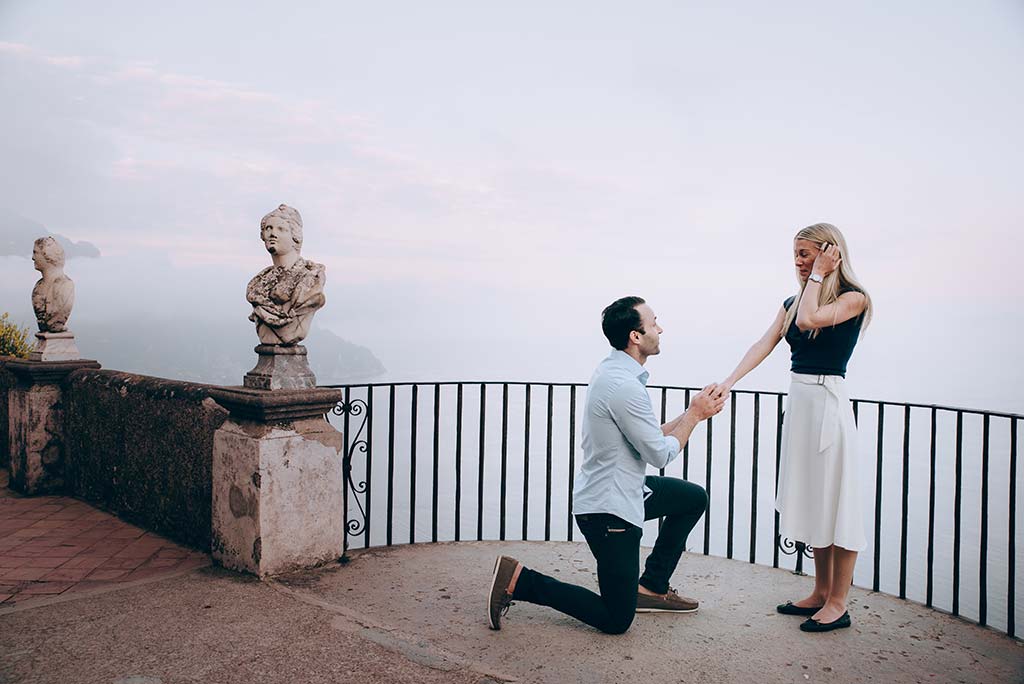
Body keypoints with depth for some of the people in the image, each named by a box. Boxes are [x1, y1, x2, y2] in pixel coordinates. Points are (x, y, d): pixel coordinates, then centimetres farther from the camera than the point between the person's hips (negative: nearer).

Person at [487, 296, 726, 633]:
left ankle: (651, 587, 24)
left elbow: (649, 437, 13)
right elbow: (661, 454, -17)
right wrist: (695, 414, -4)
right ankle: (519, 580, 0)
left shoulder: (615, 372, 7)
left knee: (694, 498, 22)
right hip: (608, 509, -10)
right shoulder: (624, 386, -26)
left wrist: (692, 412, 7)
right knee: (616, 620, -1)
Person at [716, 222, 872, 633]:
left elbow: (809, 319, -23)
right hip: (798, 400, 7)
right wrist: (729, 381, -11)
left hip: (828, 402, -7)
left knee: (835, 500, -1)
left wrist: (818, 275, -9)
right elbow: (764, 344, 2)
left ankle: (838, 603, 9)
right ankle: (821, 592, 24)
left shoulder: (853, 298, -5)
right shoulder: (792, 302, 13)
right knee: (810, 500, 13)